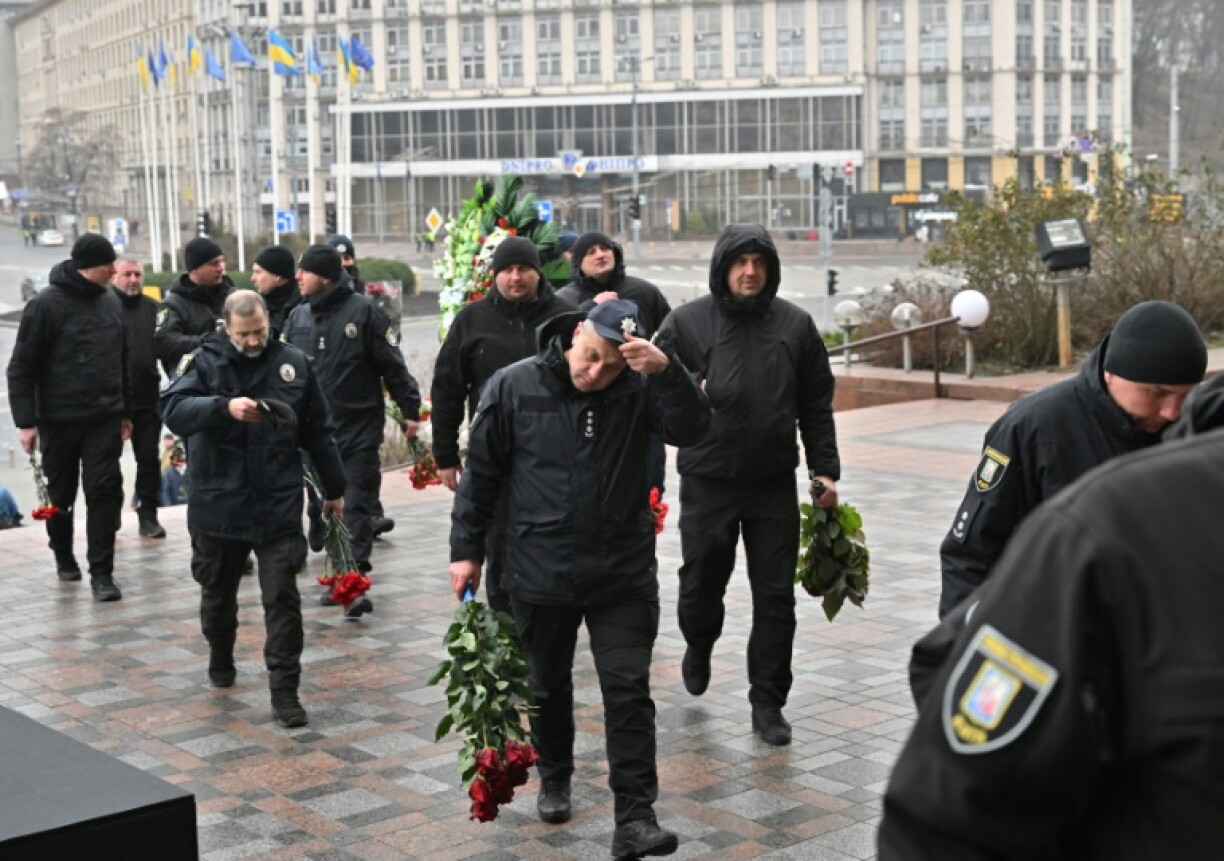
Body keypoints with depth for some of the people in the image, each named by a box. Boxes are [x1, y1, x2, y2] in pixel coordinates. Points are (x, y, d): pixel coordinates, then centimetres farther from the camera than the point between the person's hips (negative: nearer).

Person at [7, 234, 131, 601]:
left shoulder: (111, 302, 8)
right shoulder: (47, 305, -10)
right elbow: (21, 367, -8)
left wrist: (125, 411, 17)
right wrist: (26, 421, -12)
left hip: (104, 419, 3)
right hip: (58, 419, -3)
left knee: (105, 491, -5)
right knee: (60, 494, 11)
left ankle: (101, 571, 0)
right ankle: (63, 556, 32)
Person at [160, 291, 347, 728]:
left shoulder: (293, 363, 3)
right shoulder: (204, 362, -3)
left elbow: (318, 431, 11)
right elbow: (173, 410, -21)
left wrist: (334, 488, 15)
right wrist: (225, 407, -37)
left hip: (278, 507, 0)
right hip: (218, 506, 0)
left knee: (283, 598, -4)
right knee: (218, 591, 17)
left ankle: (284, 691, 2)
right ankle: (220, 661, 43)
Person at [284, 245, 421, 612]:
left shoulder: (362, 311, -6)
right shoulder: (298, 316, 8)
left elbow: (392, 364, -5)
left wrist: (409, 410, -5)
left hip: (359, 429, -5)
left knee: (356, 506, -5)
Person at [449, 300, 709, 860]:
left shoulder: (639, 389, -8)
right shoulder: (513, 387, -8)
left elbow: (692, 429, -21)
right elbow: (482, 473, -1)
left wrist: (667, 371, -36)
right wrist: (466, 549, 1)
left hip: (624, 576, 0)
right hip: (540, 575, 1)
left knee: (629, 692, -2)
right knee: (549, 686, 19)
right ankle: (554, 779, 42)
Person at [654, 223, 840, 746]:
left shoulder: (795, 326, 4)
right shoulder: (686, 323, -4)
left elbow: (816, 406, 8)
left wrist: (825, 469, 4)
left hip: (775, 484, 2)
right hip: (707, 482, -1)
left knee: (775, 596, 4)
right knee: (700, 585, 10)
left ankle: (767, 702, 15)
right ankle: (699, 646, 44)